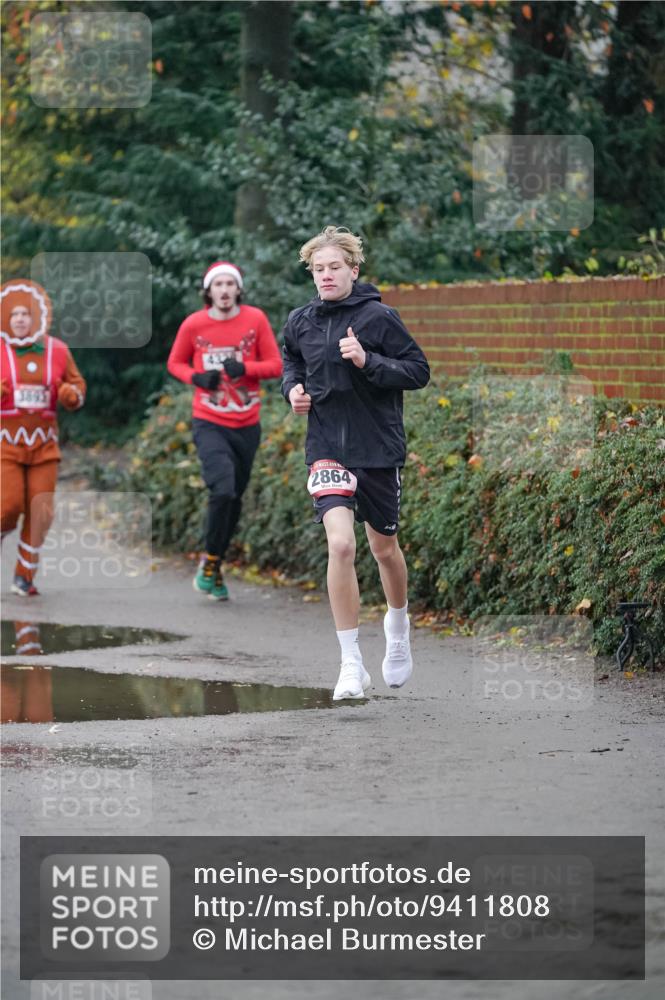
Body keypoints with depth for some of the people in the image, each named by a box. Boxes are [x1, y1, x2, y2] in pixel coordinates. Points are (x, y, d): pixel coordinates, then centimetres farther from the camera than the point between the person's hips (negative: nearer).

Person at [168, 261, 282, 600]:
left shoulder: (255, 319, -3)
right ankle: (210, 560, -3)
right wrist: (196, 377, -11)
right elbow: (175, 362, 10)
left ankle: (216, 564, 26)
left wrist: (245, 368, -18)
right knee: (223, 490, -21)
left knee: (235, 499, 10)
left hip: (246, 425, 3)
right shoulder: (194, 325, -4)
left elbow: (275, 365, 0)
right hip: (209, 424, -3)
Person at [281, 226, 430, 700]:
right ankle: (352, 665, -11)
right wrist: (293, 387, 2)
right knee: (340, 544, -17)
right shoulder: (300, 321, 1)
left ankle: (398, 623, 47)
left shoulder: (379, 317, -10)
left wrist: (368, 362, -22)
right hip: (327, 448, 1)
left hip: (379, 448, -1)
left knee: (385, 548, 15)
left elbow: (419, 371, -10)